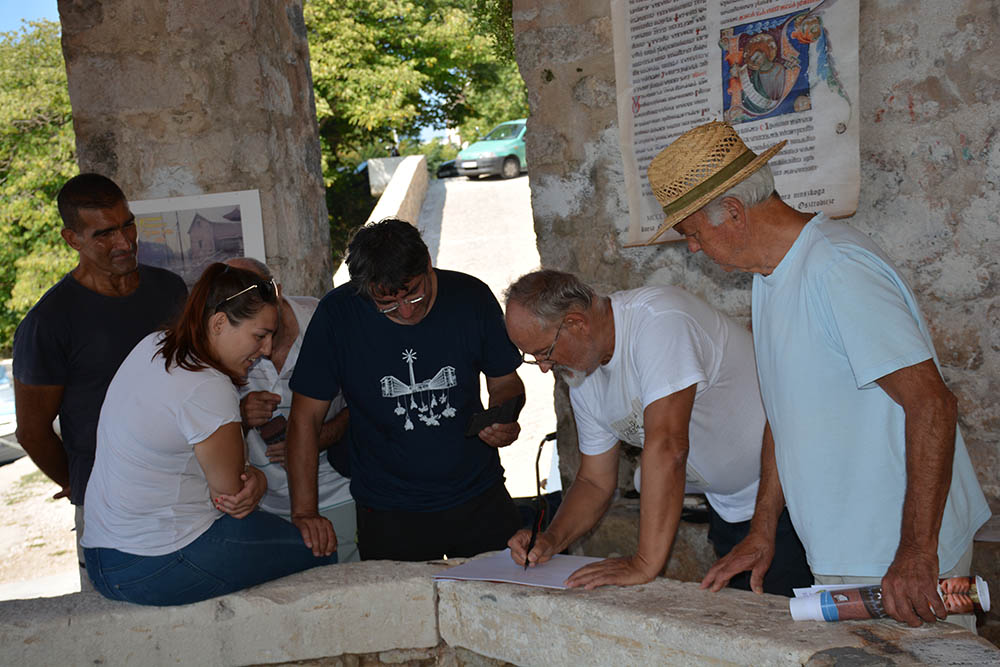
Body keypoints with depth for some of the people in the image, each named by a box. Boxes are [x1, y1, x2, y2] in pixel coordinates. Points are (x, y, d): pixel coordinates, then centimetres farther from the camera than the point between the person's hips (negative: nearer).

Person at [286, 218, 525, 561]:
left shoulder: (471, 297, -8)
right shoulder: (338, 314, -12)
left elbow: (505, 381, 7)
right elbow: (305, 417, -7)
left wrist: (505, 421, -15)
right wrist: (304, 512, -13)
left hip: (480, 498, 2)